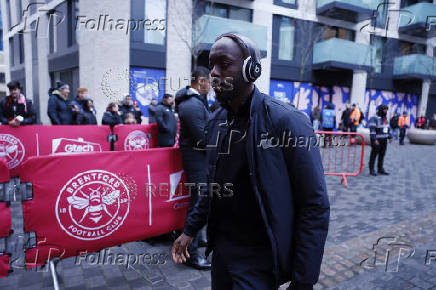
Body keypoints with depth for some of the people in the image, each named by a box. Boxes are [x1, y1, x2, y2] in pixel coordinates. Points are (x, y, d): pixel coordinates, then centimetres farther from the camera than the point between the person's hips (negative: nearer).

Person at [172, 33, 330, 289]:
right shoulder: (216, 122, 2)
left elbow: (316, 206, -17)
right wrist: (190, 230, 12)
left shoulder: (287, 121, -19)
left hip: (259, 259, -6)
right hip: (221, 249, 6)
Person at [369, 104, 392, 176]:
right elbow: (372, 129, -20)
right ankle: (371, 170, 6)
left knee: (382, 155, 11)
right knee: (374, 155, -1)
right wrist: (374, 140, -24)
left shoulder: (385, 118, 14)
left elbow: (388, 128, 21)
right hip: (376, 140, -8)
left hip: (384, 140, 8)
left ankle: (380, 169, 20)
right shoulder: (374, 118, -13)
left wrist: (390, 137, 14)